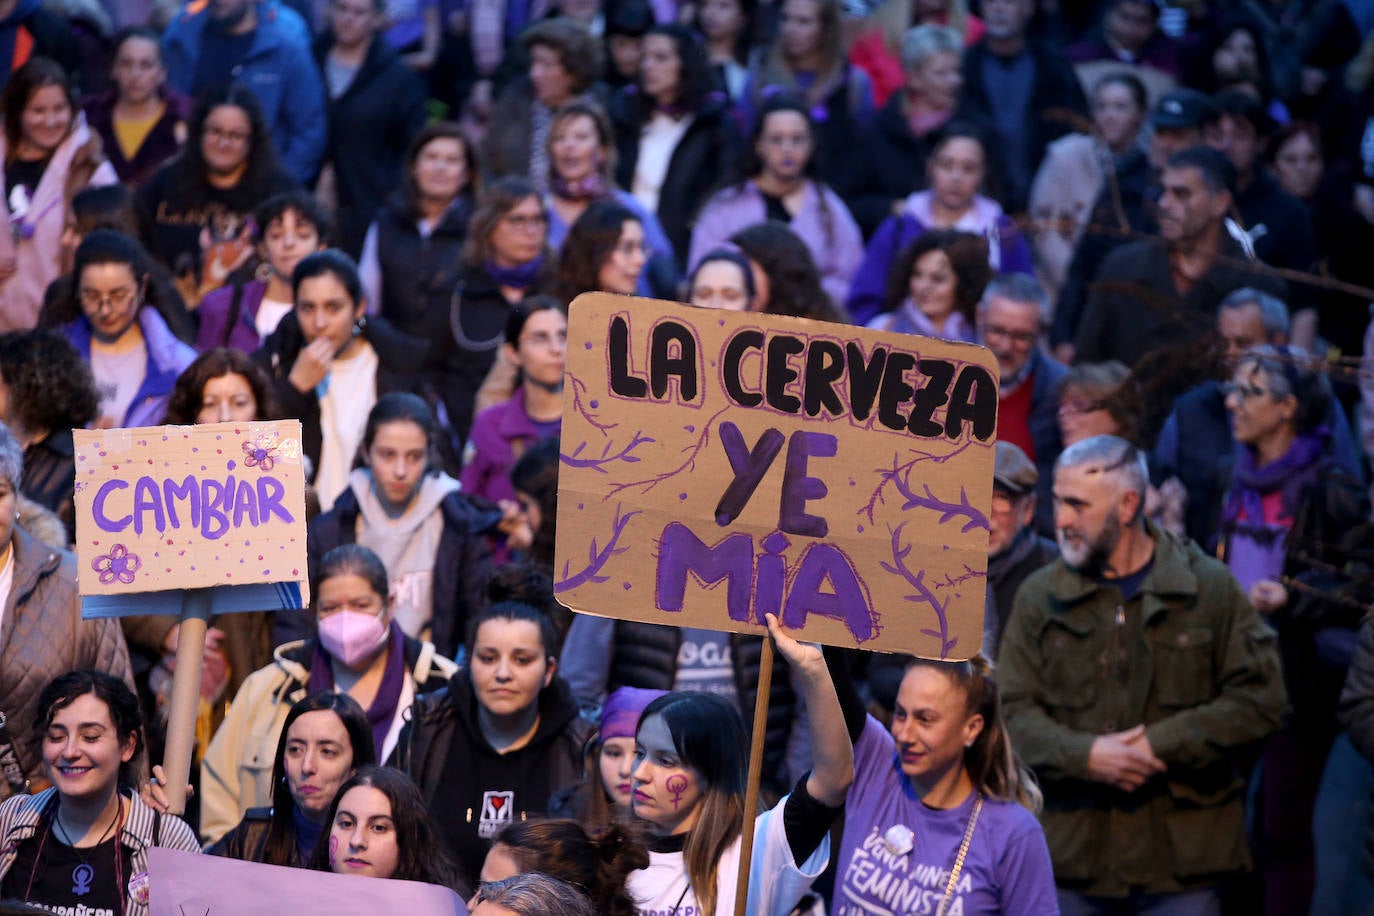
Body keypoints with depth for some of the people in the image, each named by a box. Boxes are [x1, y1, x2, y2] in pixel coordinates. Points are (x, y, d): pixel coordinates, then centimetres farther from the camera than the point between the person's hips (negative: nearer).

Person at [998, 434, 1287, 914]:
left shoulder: (1210, 587, 1)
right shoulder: (1040, 596, 6)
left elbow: (1260, 697, -3)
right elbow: (1014, 710, 2)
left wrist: (1161, 744, -11)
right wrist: (1085, 754, -16)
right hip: (1075, 854, 2)